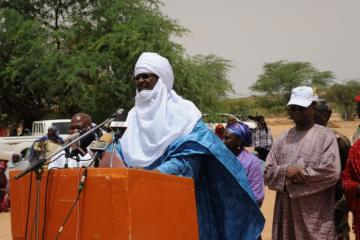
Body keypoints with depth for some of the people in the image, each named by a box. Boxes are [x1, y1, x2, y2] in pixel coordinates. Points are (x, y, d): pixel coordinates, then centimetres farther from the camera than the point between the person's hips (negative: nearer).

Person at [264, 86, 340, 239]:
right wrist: (286, 171, -12)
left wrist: (299, 175, -9)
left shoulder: (325, 136, -1)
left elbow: (331, 171, -13)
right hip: (286, 212, 4)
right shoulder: (282, 139, 13)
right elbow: (268, 173, 8)